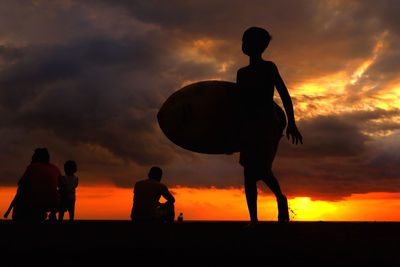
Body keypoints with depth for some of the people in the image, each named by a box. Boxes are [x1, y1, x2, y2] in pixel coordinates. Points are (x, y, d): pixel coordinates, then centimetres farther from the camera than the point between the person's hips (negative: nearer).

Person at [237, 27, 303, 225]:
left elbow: (285, 95, -5)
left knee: (261, 169, -20)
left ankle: (280, 198, 6)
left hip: (267, 126, -6)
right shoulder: (242, 73, 18)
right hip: (249, 128, 6)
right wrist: (239, 131, 17)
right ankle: (253, 220, 6)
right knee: (249, 174, 1)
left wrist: (291, 123, -14)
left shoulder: (269, 67, 0)